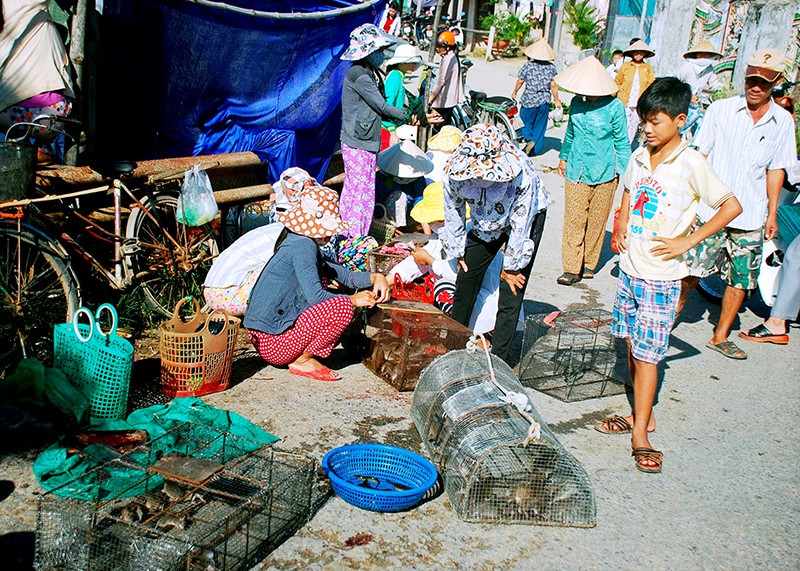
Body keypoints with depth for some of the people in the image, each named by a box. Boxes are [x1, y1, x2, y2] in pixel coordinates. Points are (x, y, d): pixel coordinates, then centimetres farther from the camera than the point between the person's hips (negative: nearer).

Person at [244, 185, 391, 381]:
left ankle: (301, 355, 7)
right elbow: (315, 296, -22)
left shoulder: (298, 242, 17)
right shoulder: (303, 246, -14)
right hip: (273, 342, -10)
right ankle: (303, 360, -6)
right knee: (342, 307, -18)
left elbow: (342, 275, 18)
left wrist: (374, 277, 4)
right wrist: (352, 299, -10)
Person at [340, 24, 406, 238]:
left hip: (355, 144, 10)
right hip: (360, 146, -10)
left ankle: (347, 237, 24)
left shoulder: (365, 73, 14)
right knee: (363, 195, -5)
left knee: (351, 191, 15)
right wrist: (405, 115, -3)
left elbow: (375, 109, 14)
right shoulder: (360, 75, -18)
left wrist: (397, 118, 6)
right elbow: (381, 106, -14)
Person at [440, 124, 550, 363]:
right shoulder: (454, 172, -28)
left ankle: (499, 358, 1)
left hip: (528, 218, -4)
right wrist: (459, 252, 1)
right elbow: (453, 213, -9)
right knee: (466, 277, 10)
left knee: (511, 290, -9)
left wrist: (510, 267, -16)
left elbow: (520, 226, -27)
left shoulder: (522, 175, -39)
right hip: (485, 221, 4)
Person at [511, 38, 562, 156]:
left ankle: (529, 139, -8)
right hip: (544, 101, 2)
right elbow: (553, 85, -3)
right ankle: (535, 148, 15)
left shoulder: (528, 65, -11)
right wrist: (556, 100, 9)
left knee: (526, 121, 15)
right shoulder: (551, 67, -6)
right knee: (540, 125, 13)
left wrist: (514, 92, 16)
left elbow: (520, 81, -1)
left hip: (529, 100, -2)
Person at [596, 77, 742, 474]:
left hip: (661, 276, -6)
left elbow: (732, 206, -12)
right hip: (629, 267, 6)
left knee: (647, 352, -3)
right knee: (632, 346, 13)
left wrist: (688, 240, -14)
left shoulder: (690, 165, -13)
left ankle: (640, 433, 7)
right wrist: (621, 229, 9)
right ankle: (642, 415, 28)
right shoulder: (639, 158, 5)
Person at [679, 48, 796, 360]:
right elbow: (700, 156, -1)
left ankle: (720, 336, 23)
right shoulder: (721, 110, -4)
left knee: (741, 281, 7)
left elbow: (776, 169, 12)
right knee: (692, 272, -3)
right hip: (710, 212, -3)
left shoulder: (783, 121, 4)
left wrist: (772, 213, 11)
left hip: (751, 217, 3)